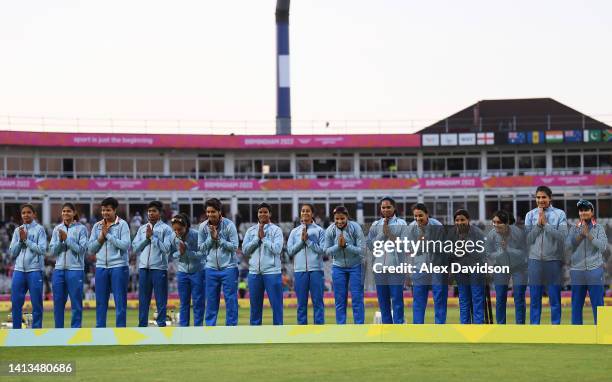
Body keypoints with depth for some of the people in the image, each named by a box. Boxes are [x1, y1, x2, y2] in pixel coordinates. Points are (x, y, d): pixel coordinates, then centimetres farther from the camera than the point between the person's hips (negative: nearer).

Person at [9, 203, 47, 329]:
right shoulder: (17, 230, 13)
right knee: (16, 303, 3)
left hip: (35, 270, -4)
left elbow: (42, 249, -8)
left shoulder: (39, 229, 2)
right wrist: (20, 240, -3)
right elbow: (12, 253, 11)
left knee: (36, 303, -1)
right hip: (19, 270, 4)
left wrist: (26, 239, -7)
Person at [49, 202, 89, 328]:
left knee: (76, 303, -2)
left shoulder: (81, 229, -1)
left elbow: (82, 249, -9)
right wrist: (60, 241, -9)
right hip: (59, 269, 4)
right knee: (58, 302, 7)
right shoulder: (57, 229, 11)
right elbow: (52, 251, 8)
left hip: (75, 269, -4)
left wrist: (67, 239, -12)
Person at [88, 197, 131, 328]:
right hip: (101, 267, 4)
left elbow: (125, 245, -13)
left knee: (120, 301, -1)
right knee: (100, 301, 6)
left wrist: (108, 235, -10)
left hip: (118, 267, -4)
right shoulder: (97, 226, 11)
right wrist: (101, 237, -5)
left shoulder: (122, 224, -1)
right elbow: (90, 248, 9)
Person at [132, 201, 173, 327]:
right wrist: (146, 238, -5)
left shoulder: (166, 229, 1)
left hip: (159, 268, -4)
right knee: (143, 299, 7)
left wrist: (152, 236, -9)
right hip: (143, 268, 4)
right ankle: (142, 326, 12)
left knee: (161, 300, -1)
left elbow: (166, 248, -11)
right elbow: (135, 247, 8)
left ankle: (161, 325, 3)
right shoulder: (142, 229, 15)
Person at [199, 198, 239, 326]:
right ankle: (210, 327, 13)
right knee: (211, 300, 6)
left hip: (228, 267, -3)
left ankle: (231, 327, 5)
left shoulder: (229, 225, -8)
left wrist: (218, 238, -16)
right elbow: (200, 248, 3)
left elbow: (234, 246, -10)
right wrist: (211, 238, -12)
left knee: (231, 299, 0)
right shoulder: (203, 226, 0)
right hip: (211, 268, 3)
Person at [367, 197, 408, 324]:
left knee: (397, 299, -6)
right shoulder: (375, 225, 13)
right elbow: (370, 245, 4)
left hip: (396, 266, -4)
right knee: (383, 300, 8)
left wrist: (389, 233, -7)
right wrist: (382, 233, -4)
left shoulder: (401, 224, 3)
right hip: (379, 266, 4)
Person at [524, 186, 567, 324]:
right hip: (535, 260, 2)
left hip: (554, 260, -2)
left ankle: (556, 325, 10)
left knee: (555, 296, 3)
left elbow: (562, 236, -9)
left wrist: (546, 224, -10)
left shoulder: (559, 214, 1)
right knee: (535, 297, 5)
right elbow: (527, 239, 0)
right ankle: (534, 326, 11)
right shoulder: (530, 215, 6)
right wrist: (538, 224, -9)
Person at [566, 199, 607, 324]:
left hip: (594, 270, -2)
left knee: (598, 303, -2)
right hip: (577, 270, 2)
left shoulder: (599, 228, 4)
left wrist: (588, 234, -13)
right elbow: (568, 246, -1)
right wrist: (580, 235, -10)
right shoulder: (574, 229, 10)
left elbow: (603, 246, -8)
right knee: (576, 304, 6)